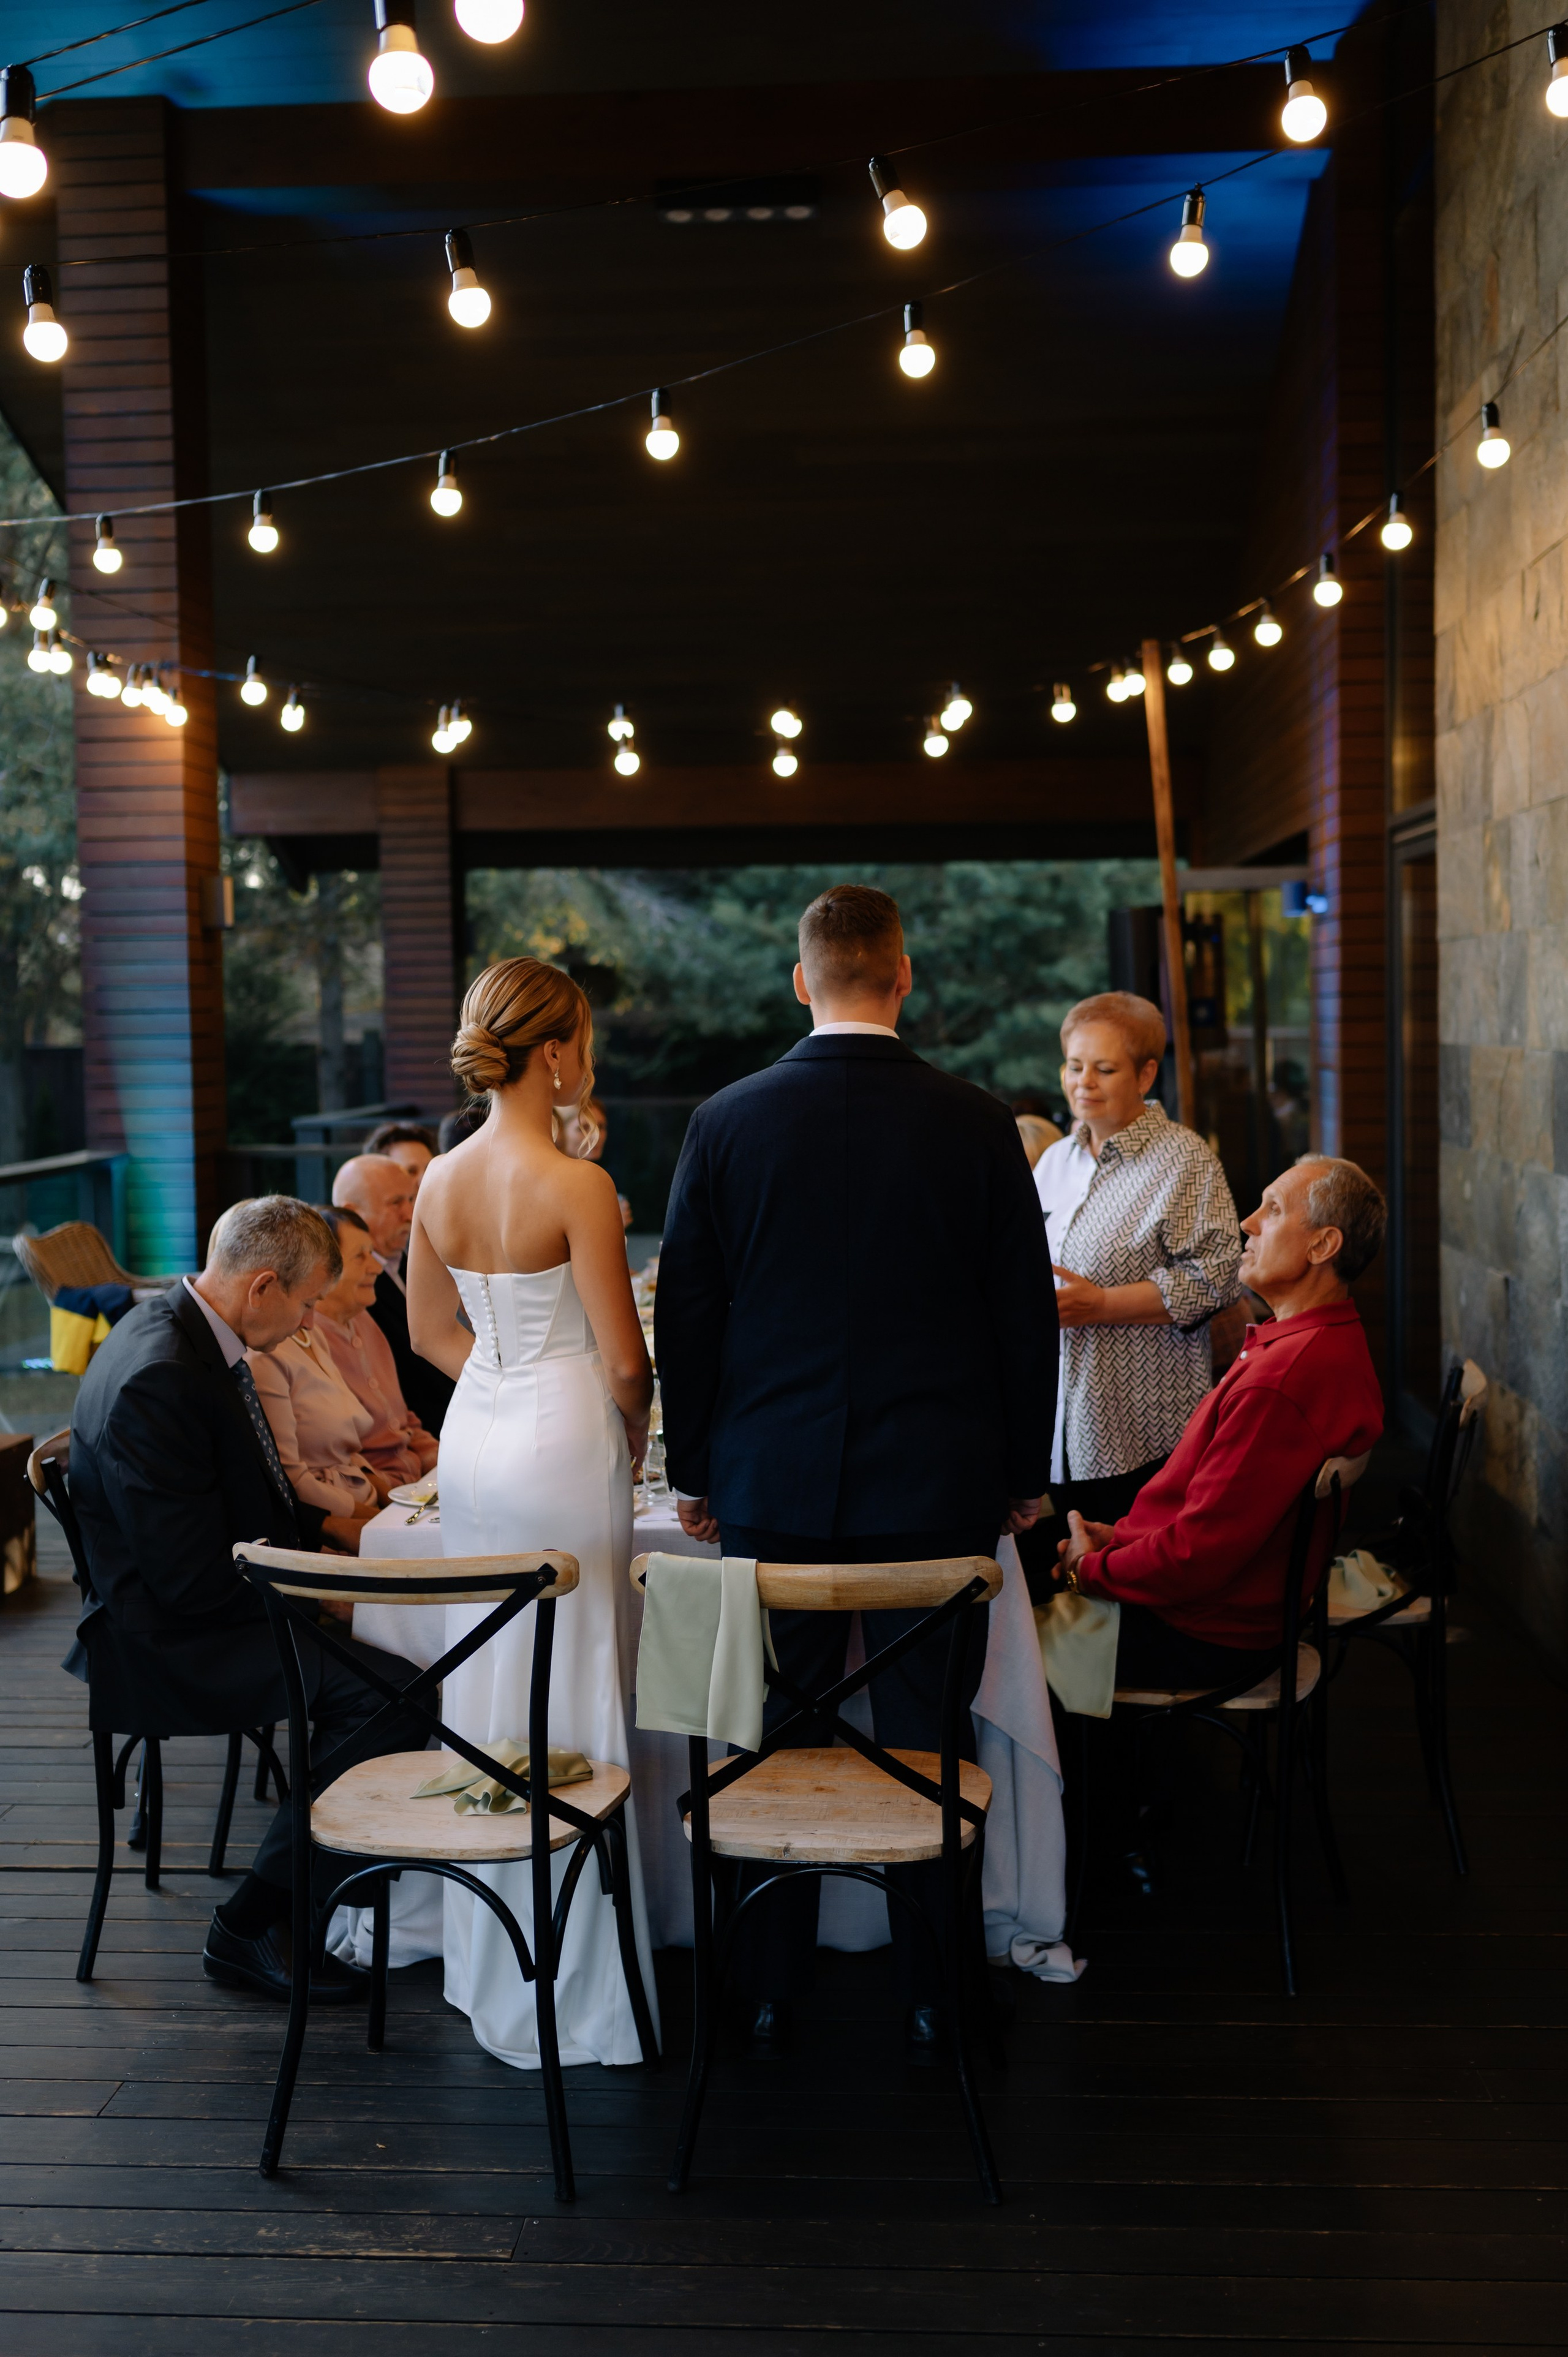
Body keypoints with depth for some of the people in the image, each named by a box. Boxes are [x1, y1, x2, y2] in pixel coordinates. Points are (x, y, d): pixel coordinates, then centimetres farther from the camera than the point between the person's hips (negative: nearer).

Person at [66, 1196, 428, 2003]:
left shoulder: (188, 1329, 6)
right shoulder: (159, 1378, -27)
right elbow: (196, 1581, -26)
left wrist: (324, 1523, 10)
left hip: (207, 1603, 10)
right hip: (169, 1637, -10)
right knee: (387, 1690, -23)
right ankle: (253, 1927, -9)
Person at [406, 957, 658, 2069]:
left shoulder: (442, 1180, 3)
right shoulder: (576, 1185, -18)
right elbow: (626, 1362, -15)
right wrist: (631, 1430, 4)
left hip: (476, 1435, 7)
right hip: (564, 1443, -7)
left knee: (486, 1687, 15)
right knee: (574, 1694, 3)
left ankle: (492, 1967, 29)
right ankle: (578, 1980, 14)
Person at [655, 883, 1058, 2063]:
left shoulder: (725, 1122, -3)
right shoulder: (978, 1124, -5)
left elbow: (684, 1313, 2)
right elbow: (1026, 1311, 0)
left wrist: (693, 1471, 13)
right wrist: (1026, 1473, 11)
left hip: (772, 1485, 1)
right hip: (939, 1486, 0)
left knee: (776, 1742, 11)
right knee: (927, 1740, 9)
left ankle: (772, 1993, 22)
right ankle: (932, 1996, 20)